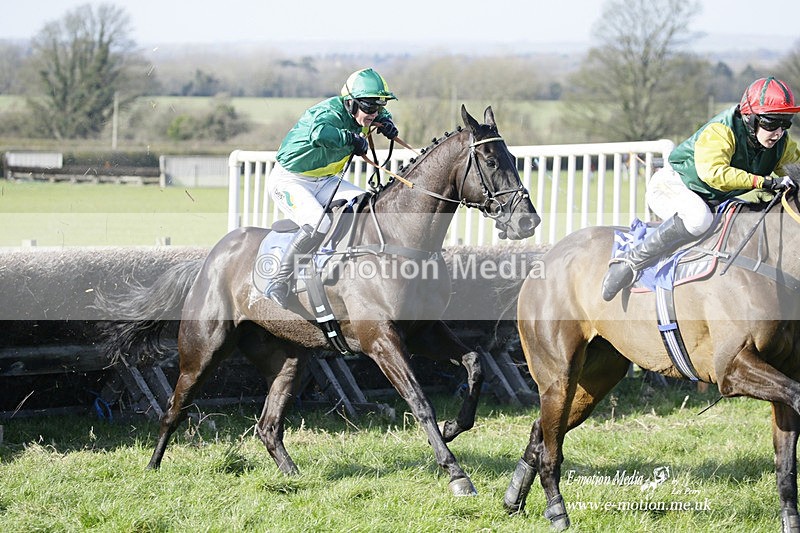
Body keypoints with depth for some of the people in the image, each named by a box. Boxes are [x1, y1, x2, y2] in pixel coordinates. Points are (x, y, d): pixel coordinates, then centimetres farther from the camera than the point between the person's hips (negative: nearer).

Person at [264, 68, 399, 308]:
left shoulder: (357, 115, -1)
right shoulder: (331, 113, -28)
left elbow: (380, 115, 25)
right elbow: (319, 133, -54)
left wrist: (386, 122, 1)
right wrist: (353, 139, -41)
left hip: (323, 180, 9)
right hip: (288, 181, -9)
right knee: (318, 223, -32)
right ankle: (279, 283, -24)